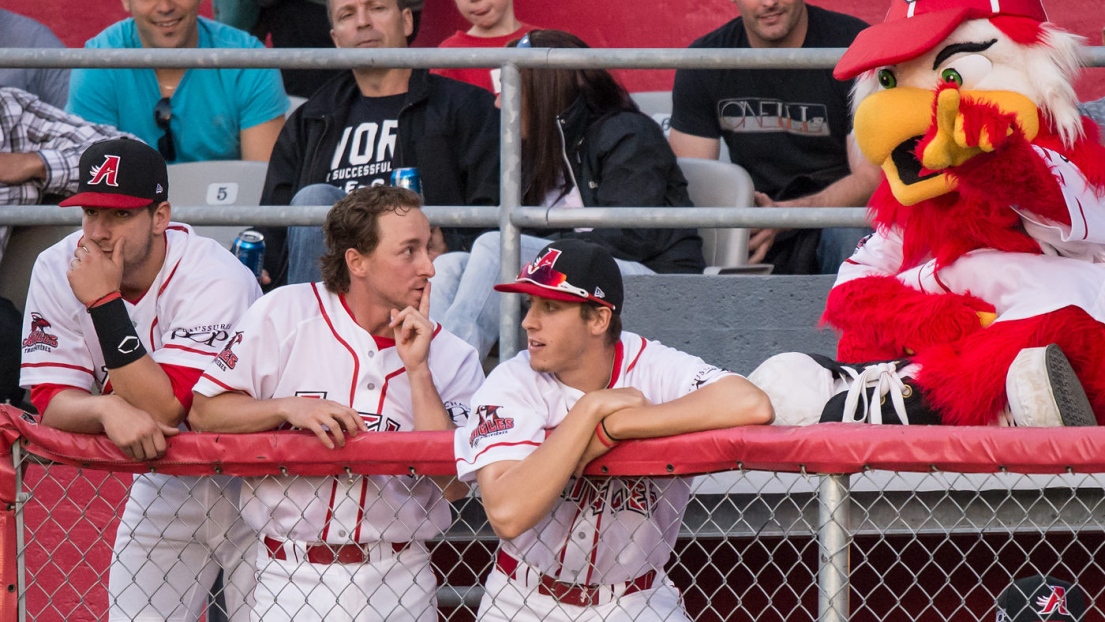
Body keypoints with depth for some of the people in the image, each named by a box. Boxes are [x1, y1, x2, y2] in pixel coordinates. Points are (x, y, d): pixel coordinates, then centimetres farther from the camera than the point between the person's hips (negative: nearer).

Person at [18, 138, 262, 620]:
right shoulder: (57, 270, -11)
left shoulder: (214, 280, -26)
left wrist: (105, 302, -34)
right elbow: (51, 400, -13)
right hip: (161, 485, 5)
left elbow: (164, 409, -32)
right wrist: (108, 408, -35)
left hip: (248, 484, -5)